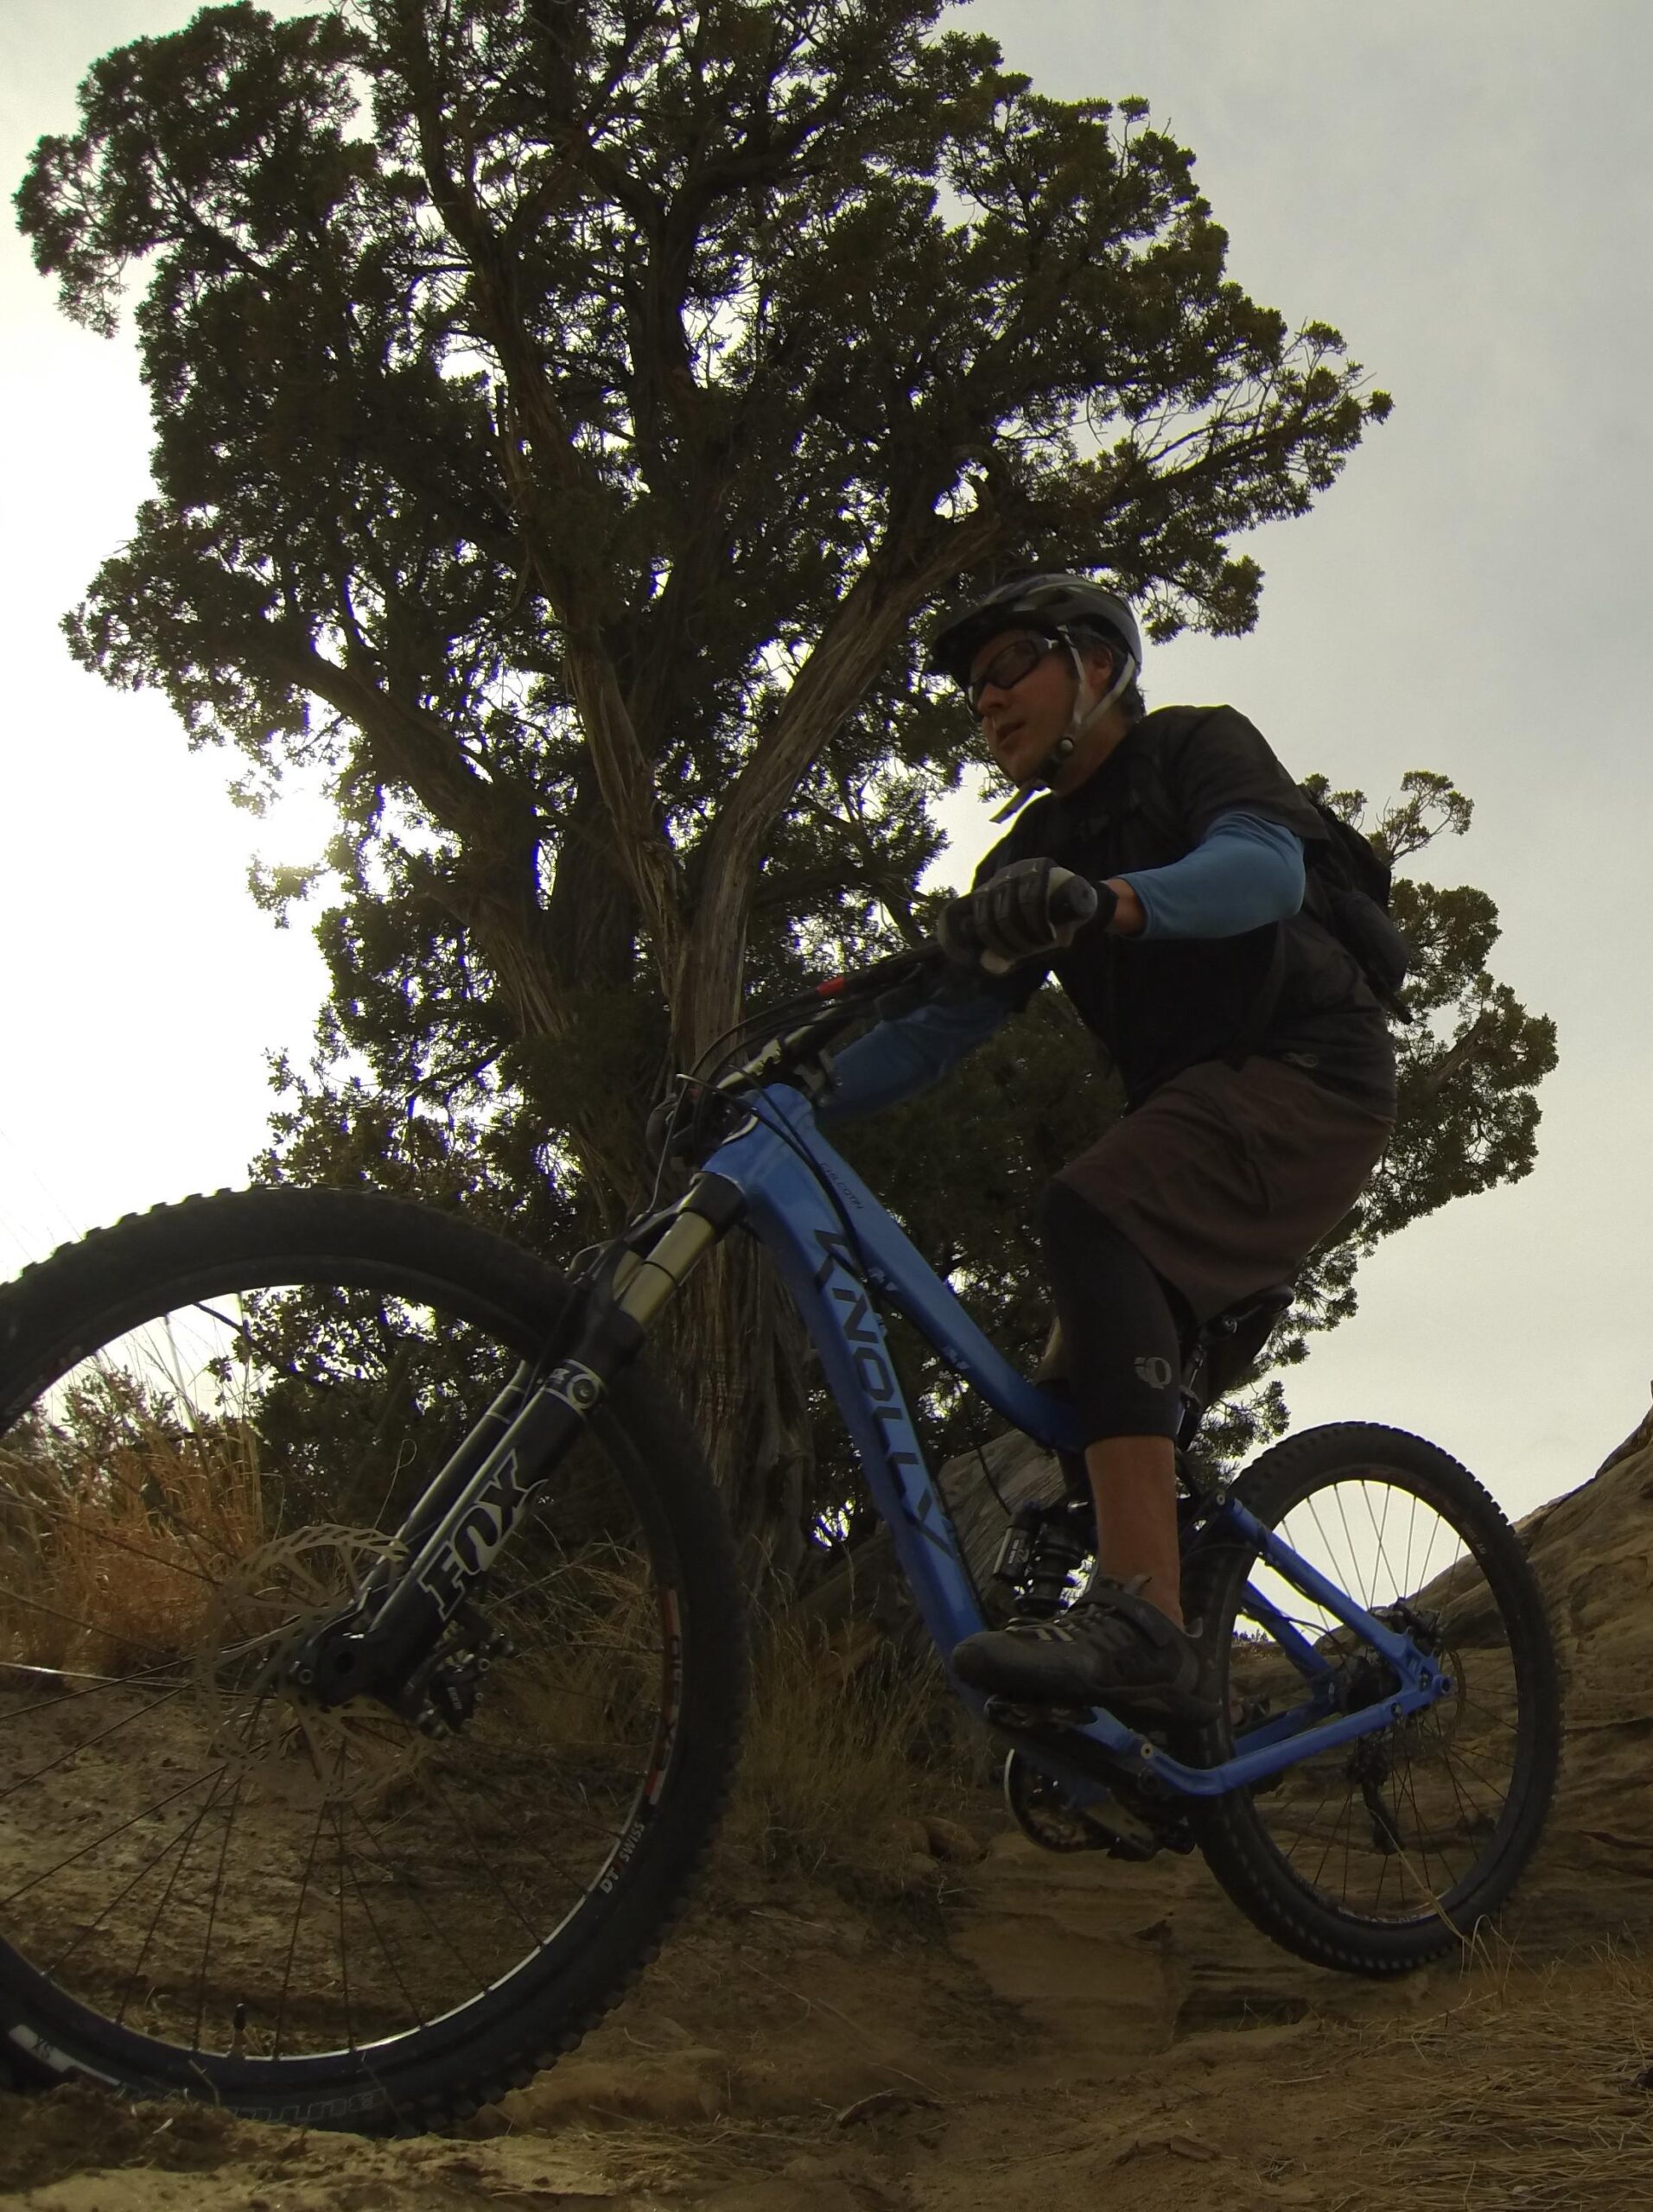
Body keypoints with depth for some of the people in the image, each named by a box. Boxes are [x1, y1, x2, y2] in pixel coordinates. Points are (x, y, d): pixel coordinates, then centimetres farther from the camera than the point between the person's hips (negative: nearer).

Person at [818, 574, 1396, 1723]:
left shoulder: (1197, 744, -2)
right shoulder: (1032, 857, 16)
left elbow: (1265, 868, -24)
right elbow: (947, 1019, 4)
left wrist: (1111, 898, -44)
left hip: (1312, 1069, -8)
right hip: (1198, 1109, 8)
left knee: (1092, 1214, -32)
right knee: (1103, 1374, 2)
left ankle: (1144, 1621, -44)